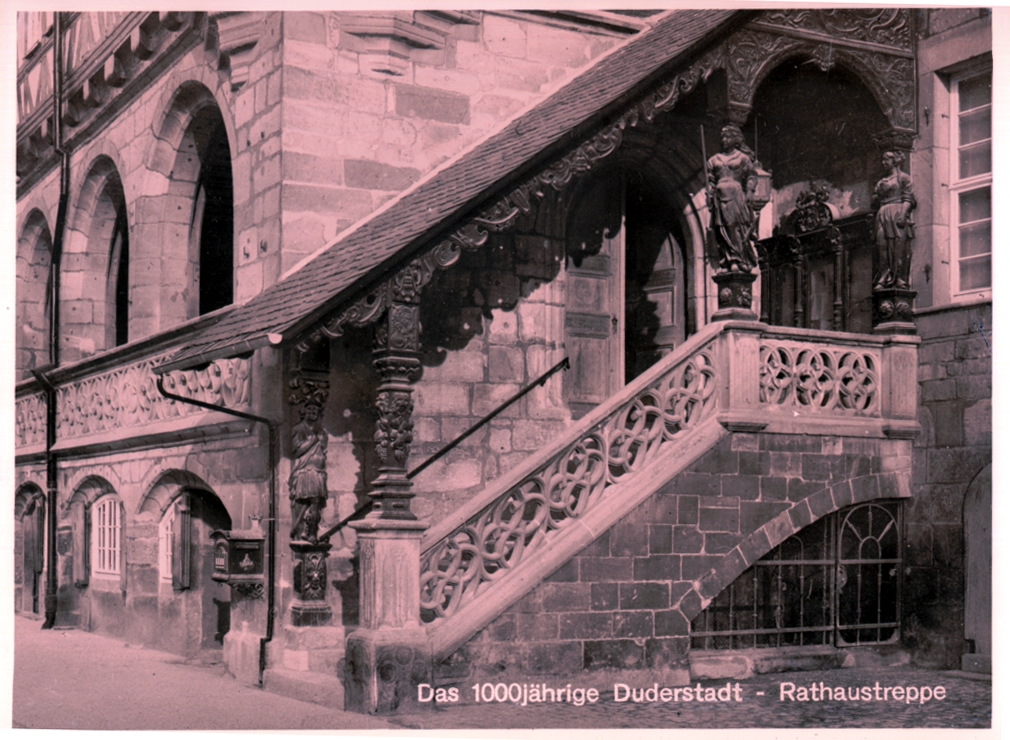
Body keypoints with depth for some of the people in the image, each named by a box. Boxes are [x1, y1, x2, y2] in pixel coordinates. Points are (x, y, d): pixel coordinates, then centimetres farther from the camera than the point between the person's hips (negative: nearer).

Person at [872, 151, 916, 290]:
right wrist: (879, 193, 4)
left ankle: (900, 280, -16)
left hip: (897, 212, -6)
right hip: (883, 215, 6)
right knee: (883, 247, -7)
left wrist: (903, 214, -17)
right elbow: (875, 203, 23)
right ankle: (883, 280, -12)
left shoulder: (903, 178, 7)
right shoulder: (882, 182, 26)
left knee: (899, 246, -12)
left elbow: (908, 199, -4)